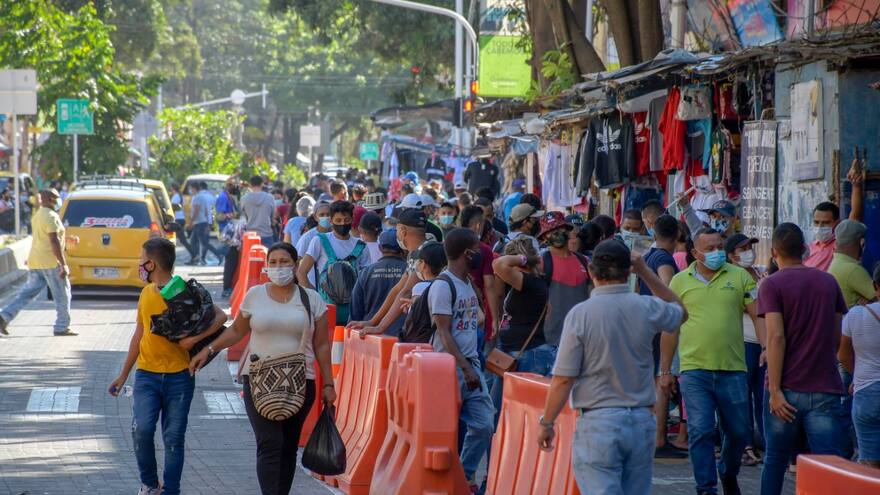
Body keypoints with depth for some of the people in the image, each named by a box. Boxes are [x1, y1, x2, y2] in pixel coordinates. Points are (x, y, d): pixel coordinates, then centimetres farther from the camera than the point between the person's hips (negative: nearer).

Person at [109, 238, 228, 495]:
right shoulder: (146, 294, 9)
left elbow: (220, 316, -12)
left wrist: (195, 338, -24)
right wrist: (123, 375, 21)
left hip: (179, 377, -3)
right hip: (147, 375, 3)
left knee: (174, 438, 1)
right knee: (141, 428, -14)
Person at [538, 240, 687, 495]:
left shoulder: (580, 314, -11)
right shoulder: (648, 309, -1)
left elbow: (563, 379, -11)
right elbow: (680, 311, 25)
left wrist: (546, 422, 1)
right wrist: (646, 272, 22)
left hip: (598, 421, -4)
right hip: (641, 420, 4)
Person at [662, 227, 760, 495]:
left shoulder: (740, 277, 5)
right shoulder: (680, 281, 7)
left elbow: (758, 315, 1)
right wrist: (665, 371, 9)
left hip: (732, 369, 1)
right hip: (694, 370, -1)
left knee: (738, 432, 9)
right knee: (700, 431, -7)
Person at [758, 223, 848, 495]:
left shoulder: (772, 284, -4)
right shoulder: (829, 282, 10)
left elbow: (775, 337, -14)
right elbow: (837, 337, 15)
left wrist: (775, 390, -14)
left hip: (787, 390, -2)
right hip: (826, 389, 2)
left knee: (775, 460, 14)